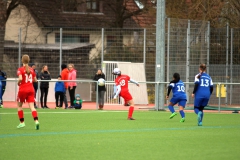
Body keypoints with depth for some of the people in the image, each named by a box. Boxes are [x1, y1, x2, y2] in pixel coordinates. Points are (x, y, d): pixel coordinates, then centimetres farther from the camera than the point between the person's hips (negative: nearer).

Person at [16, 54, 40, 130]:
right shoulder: (31, 70, 6)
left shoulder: (20, 69, -7)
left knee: (19, 106, 16)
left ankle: (22, 122, 16)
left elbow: (20, 79, -22)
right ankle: (36, 121, -25)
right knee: (32, 106, -3)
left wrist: (18, 83, -2)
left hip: (23, 90, -3)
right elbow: (35, 80, 11)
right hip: (31, 90, 3)